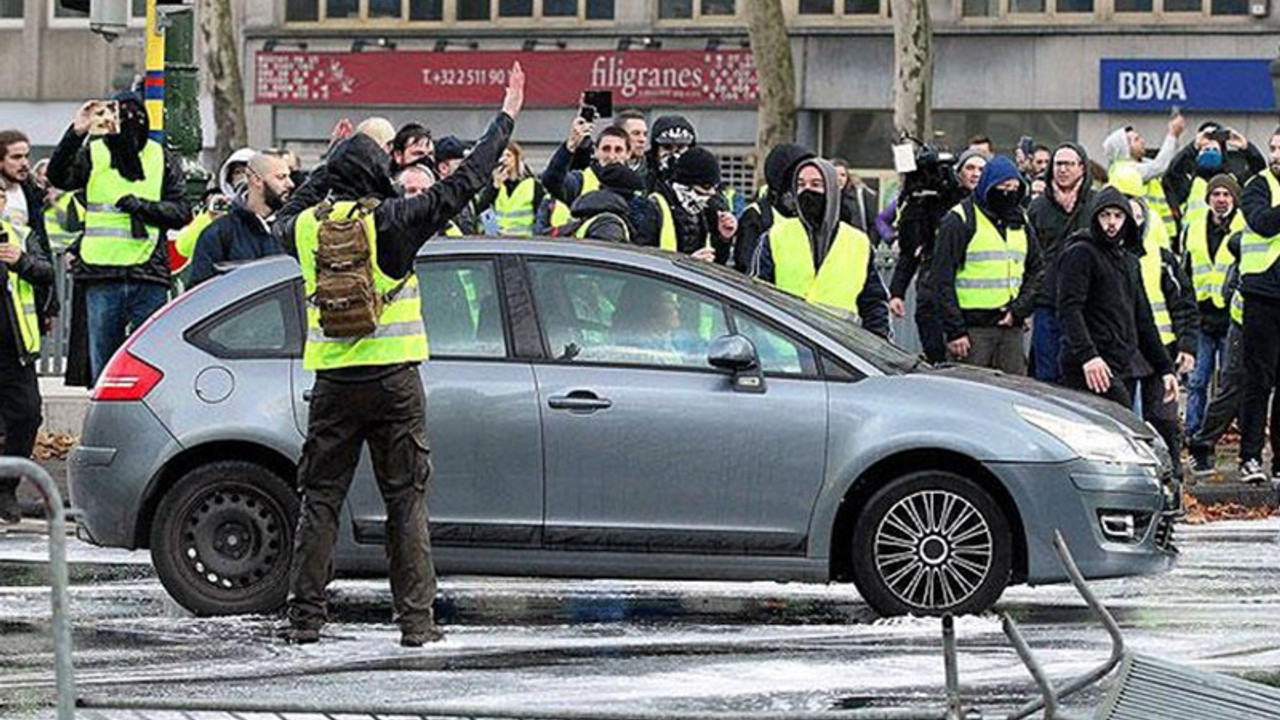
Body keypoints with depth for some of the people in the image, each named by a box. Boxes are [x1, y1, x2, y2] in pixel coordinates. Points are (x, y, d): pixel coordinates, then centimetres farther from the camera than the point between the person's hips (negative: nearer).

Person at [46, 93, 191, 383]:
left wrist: (143, 206, -11)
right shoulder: (93, 154, 5)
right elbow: (58, 177, -11)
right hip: (102, 273, -1)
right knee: (102, 360, 4)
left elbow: (182, 212, 5)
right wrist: (75, 134, -22)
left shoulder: (164, 160, 9)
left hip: (149, 274, 1)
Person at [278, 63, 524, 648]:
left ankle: (305, 615, 4)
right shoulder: (390, 221, -8)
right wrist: (506, 119, 5)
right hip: (392, 379, -3)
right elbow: (463, 183, -5)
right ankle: (416, 619, 0)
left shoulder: (306, 225, 3)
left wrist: (337, 161, 36)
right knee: (406, 501, 3)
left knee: (320, 499, 8)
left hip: (332, 381, 3)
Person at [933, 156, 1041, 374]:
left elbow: (1036, 272, 17)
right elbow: (943, 280, -8)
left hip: (1010, 326, 6)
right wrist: (954, 330, -13)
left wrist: (1019, 309, -2)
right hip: (972, 329, -6)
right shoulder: (960, 220, -4)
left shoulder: (1021, 222, 15)